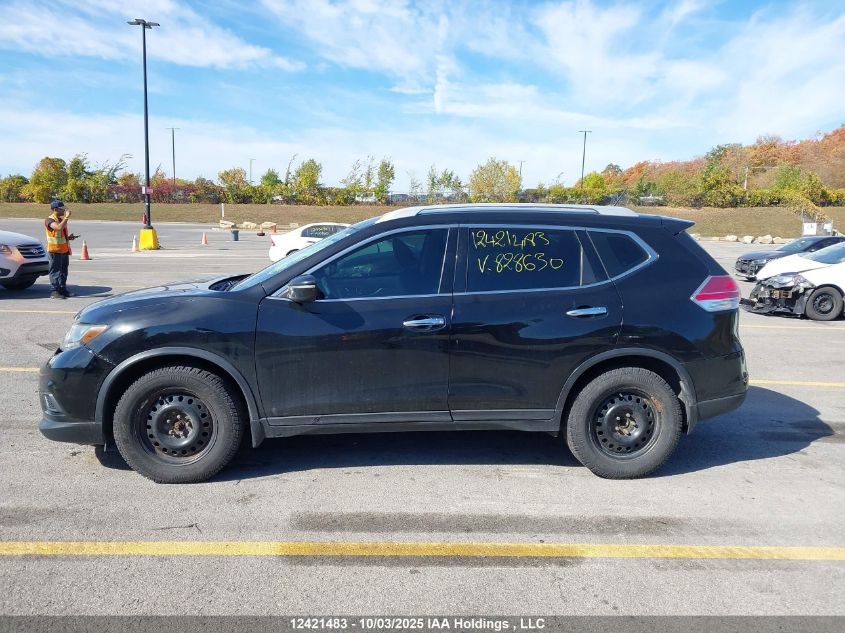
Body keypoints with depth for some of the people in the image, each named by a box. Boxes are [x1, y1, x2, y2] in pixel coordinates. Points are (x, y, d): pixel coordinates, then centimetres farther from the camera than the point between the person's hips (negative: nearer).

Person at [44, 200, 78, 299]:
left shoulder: (62, 219, 19)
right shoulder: (49, 220, -10)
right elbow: (59, 228, -30)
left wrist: (69, 237, 9)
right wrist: (66, 218, -23)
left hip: (65, 250, 9)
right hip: (55, 250, -9)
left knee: (63, 271, 12)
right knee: (55, 271, -7)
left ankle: (63, 290, 19)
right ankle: (54, 292, -6)